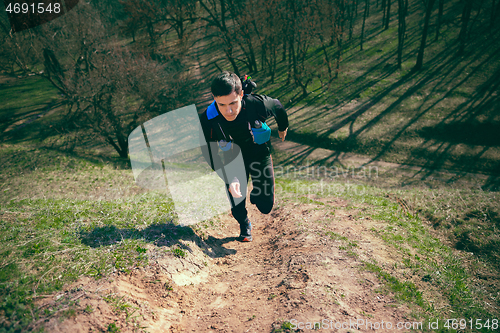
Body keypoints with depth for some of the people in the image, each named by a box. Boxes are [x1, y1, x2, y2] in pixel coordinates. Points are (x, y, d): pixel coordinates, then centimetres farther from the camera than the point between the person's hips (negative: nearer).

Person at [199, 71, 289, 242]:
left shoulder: (258, 104, -33)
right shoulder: (207, 121, -32)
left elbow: (278, 108, -9)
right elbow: (211, 156, -22)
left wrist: (283, 128, 12)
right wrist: (230, 179, -37)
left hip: (259, 153, 0)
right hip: (232, 158, 0)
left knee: (266, 206, 3)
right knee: (236, 205, -5)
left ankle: (256, 195, 41)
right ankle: (244, 225, 31)